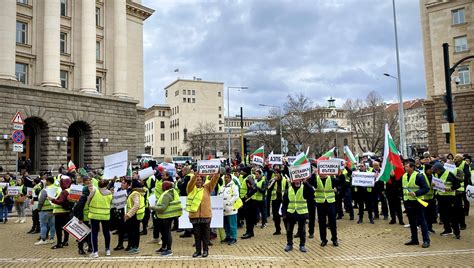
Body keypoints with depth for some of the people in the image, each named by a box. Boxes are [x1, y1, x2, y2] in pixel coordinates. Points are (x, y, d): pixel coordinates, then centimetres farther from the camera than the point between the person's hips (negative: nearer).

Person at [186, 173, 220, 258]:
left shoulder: (207, 187, 7)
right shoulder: (191, 188, 5)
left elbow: (213, 181, -6)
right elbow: (191, 183, -15)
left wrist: (217, 175, -25)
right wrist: (195, 176, -33)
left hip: (206, 215, 0)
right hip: (194, 215, 0)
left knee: (205, 234, 7)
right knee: (197, 234, 9)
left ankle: (205, 250, 18)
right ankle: (198, 250, 20)